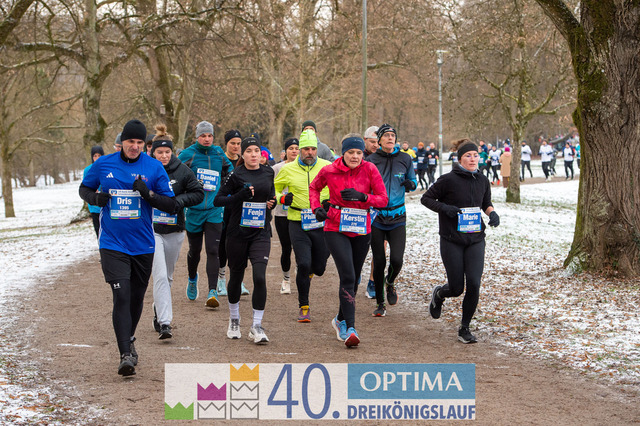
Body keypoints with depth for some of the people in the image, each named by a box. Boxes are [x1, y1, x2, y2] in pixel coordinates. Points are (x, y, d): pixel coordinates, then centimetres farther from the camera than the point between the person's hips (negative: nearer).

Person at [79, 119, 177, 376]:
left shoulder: (154, 167, -2)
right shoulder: (103, 165, 0)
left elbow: (171, 205, -2)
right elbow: (84, 189, 15)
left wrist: (148, 194, -19)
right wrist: (95, 198, -8)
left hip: (143, 245, 2)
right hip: (112, 244, -2)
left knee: (137, 297, 14)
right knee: (121, 296, -13)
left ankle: (129, 340, 38)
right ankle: (125, 355, -14)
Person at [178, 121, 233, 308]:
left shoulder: (219, 154, 8)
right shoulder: (188, 154, -1)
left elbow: (230, 174, 21)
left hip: (214, 211, 1)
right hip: (193, 210, -1)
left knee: (213, 250, -11)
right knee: (195, 249, 13)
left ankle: (213, 291, -15)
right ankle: (192, 280, 41)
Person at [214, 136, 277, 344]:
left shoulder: (268, 172, 7)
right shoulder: (236, 175, -5)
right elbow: (217, 200, -6)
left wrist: (272, 201, 3)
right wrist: (239, 196, -20)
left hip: (261, 233, 2)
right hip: (238, 232, -2)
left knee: (260, 277, -12)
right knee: (236, 276, 10)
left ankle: (256, 326, -5)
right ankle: (234, 321, 31)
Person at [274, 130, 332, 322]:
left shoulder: (328, 167, -1)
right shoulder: (288, 169, 1)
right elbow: (274, 189, 16)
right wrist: (282, 198, -5)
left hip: (321, 224, 1)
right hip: (298, 224, -1)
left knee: (319, 268, 8)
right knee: (303, 264, -13)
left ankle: (310, 269, 48)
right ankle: (304, 307, 3)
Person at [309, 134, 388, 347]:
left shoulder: (369, 169, -4)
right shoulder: (329, 171, -4)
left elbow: (384, 199, -5)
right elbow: (314, 188, 17)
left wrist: (362, 196, -21)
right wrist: (316, 207, 1)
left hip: (361, 231, 3)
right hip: (336, 229, -2)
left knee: (354, 278, 14)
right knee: (348, 276, -17)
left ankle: (341, 320, 36)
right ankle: (350, 328, -18)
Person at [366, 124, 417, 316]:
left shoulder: (404, 159, 2)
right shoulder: (371, 160, -3)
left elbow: (413, 181, 14)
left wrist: (411, 184, -9)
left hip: (398, 217, 1)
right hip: (376, 217, -1)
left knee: (396, 260, -11)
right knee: (379, 262, 2)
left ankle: (390, 282, 24)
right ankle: (380, 303, 19)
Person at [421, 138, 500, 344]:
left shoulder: (482, 181, 5)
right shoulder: (448, 180, -10)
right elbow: (426, 198, -2)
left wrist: (492, 213, 0)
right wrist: (445, 208, -18)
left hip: (475, 240, 4)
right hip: (452, 240, -3)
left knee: (474, 285, -8)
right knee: (456, 288, -1)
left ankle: (465, 329, 8)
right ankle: (438, 294, 37)